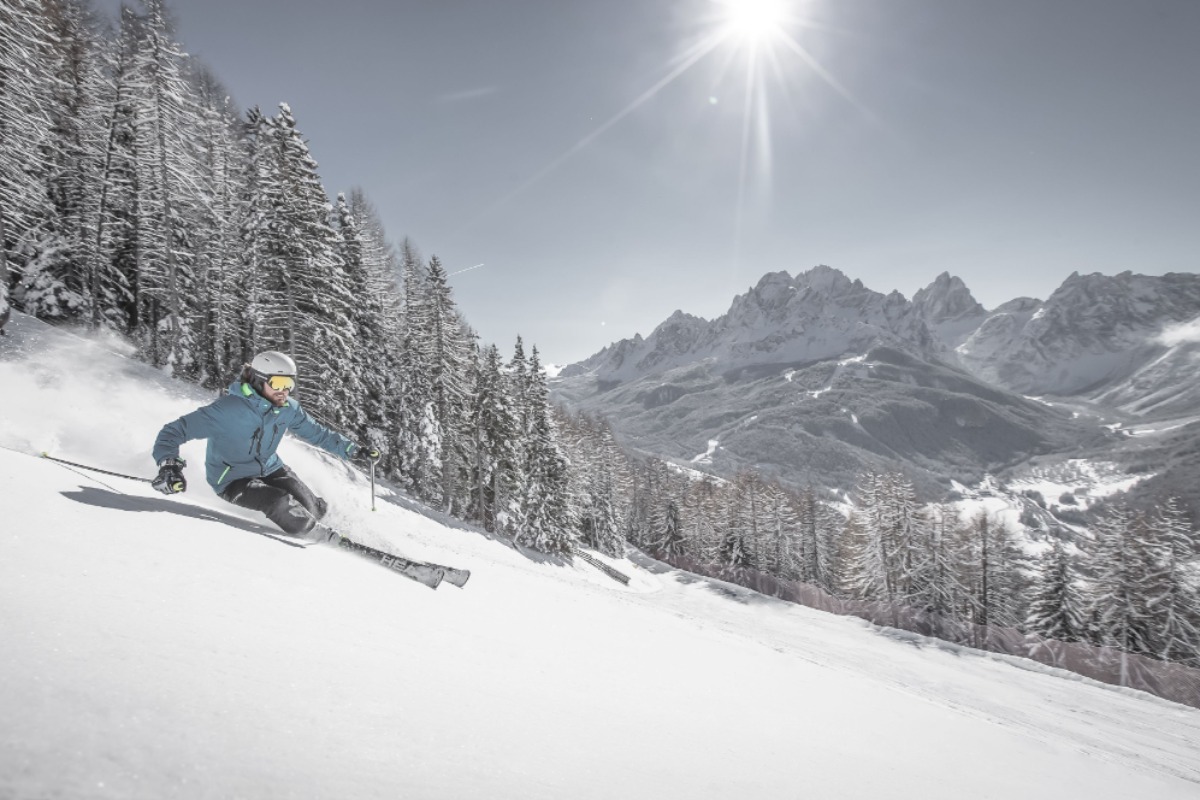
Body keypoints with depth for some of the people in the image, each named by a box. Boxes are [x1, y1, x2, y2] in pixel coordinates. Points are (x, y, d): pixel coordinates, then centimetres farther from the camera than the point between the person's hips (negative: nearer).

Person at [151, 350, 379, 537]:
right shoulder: (228, 409, -26)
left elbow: (317, 433, 7)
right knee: (299, 521, -24)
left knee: (313, 512, -11)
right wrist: (169, 466, -42)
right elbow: (174, 431, -24)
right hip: (233, 480, -6)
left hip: (270, 469, 6)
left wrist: (352, 449, 3)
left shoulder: (288, 409, -8)